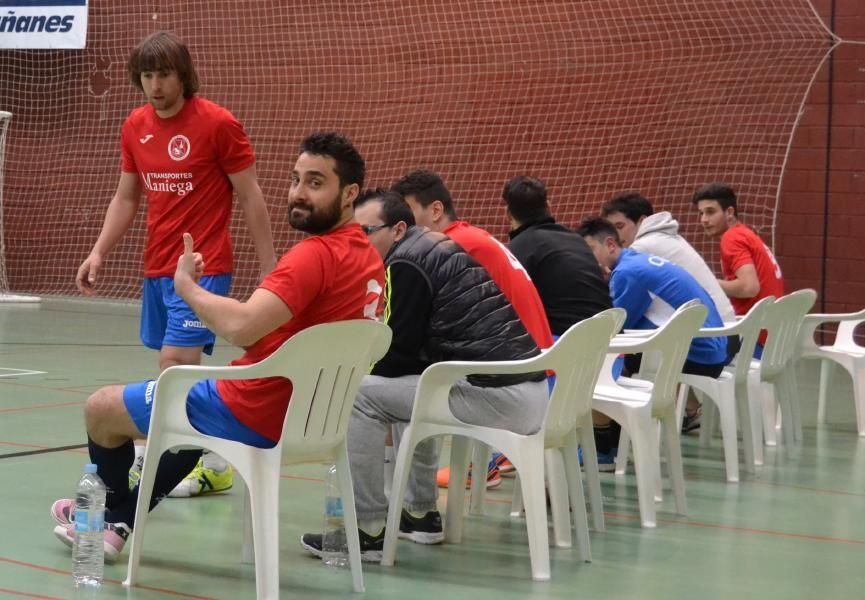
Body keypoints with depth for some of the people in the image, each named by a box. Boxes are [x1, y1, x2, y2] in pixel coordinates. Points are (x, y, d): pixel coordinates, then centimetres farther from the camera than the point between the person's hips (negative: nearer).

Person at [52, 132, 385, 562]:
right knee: (193, 405, 39)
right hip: (304, 417, 9)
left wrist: (187, 286, -17)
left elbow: (240, 327, -34)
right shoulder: (369, 257, 5)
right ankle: (117, 525, 36)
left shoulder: (316, 254, -24)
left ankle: (114, 512, 37)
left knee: (101, 407, 11)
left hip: (253, 416, -9)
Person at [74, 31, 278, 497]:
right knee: (184, 370, 9)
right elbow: (125, 198, 16)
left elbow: (251, 198, -7)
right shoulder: (135, 126, 6)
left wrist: (269, 268, -8)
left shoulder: (217, 123, -11)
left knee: (175, 364, -14)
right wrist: (98, 253, 5)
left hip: (203, 268, -6)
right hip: (156, 268, 6)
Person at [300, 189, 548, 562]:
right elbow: (415, 350, 26)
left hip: (499, 397, -10)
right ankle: (422, 514, 29)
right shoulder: (440, 246, 22)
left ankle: (369, 530, -3)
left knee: (360, 394, -6)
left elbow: (397, 355, -6)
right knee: (406, 385, 31)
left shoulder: (406, 262, -6)